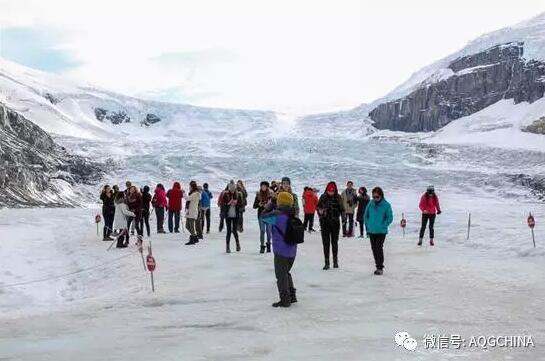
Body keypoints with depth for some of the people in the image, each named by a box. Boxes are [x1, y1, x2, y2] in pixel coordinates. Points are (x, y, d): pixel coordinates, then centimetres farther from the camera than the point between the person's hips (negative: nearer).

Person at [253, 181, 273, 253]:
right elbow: (254, 206, 6)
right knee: (262, 230, -3)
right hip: (261, 214, 0)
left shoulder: (271, 194, 1)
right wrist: (258, 204, -14)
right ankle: (262, 246, 1)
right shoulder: (258, 195, 4)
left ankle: (268, 244, 20)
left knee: (268, 230, 1)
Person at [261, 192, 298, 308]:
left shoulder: (277, 215, -18)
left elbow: (263, 217, -8)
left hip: (281, 251, -7)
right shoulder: (293, 217, 5)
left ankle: (285, 300, 6)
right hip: (292, 251, 7)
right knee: (286, 273, 23)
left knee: (281, 275, 3)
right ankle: (292, 296, 28)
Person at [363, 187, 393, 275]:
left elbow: (390, 218, -4)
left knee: (379, 248, -10)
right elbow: (365, 215, 13)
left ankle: (380, 267, -3)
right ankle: (378, 265, 23)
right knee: (374, 248, 10)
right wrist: (367, 225, 5)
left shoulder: (386, 205, -8)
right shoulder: (370, 204, 2)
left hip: (381, 231, -4)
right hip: (371, 231, 5)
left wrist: (383, 225, -10)